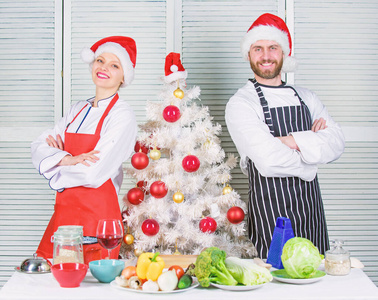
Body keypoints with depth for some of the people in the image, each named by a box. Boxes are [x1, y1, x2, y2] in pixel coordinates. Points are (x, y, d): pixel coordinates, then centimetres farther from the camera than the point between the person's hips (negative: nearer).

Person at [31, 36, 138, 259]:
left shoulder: (122, 115, -9)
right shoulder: (78, 110, 13)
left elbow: (93, 173, -18)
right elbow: (39, 148, 4)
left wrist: (56, 161, -1)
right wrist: (67, 159, -16)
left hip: (98, 214, -6)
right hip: (64, 211, 6)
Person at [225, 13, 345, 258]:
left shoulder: (305, 98, 12)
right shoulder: (240, 104, -5)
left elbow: (337, 143, -1)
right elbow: (269, 160, -17)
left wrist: (294, 141, -15)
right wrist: (312, 145, -2)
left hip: (311, 208, 5)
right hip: (269, 211, -5)